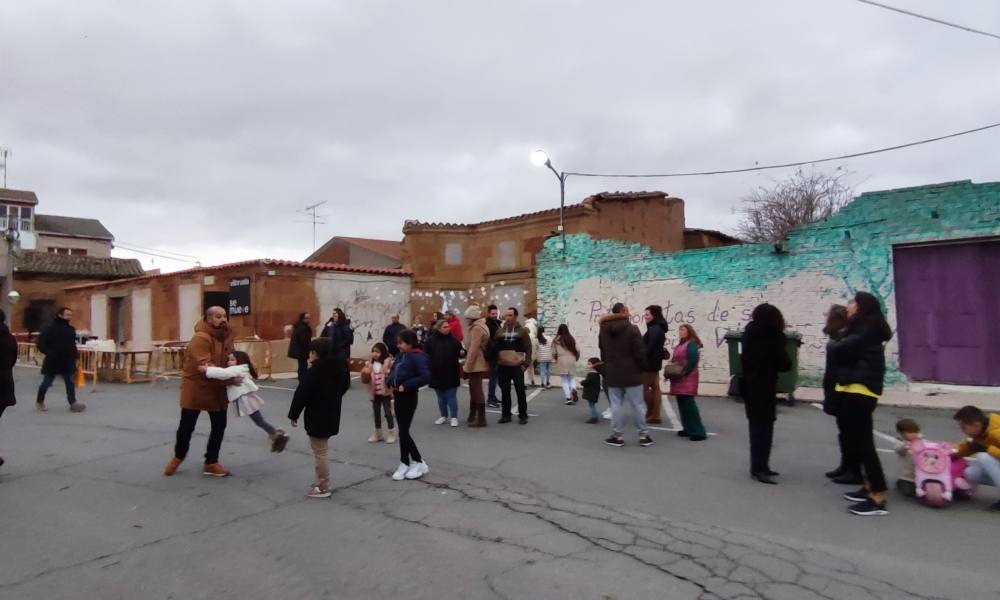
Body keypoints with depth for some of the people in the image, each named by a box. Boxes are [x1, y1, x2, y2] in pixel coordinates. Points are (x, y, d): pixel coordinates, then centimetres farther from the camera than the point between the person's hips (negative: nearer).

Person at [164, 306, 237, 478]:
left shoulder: (226, 336, 0)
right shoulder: (200, 338, -25)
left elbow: (230, 356, 13)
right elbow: (205, 367, -32)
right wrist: (230, 379, -37)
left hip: (217, 390, 6)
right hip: (196, 388, -6)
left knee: (219, 426, 6)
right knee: (186, 427, 9)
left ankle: (211, 463, 21)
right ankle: (178, 457, 36)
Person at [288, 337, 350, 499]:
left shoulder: (314, 372, -19)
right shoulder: (338, 368, 5)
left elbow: (301, 394, -17)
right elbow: (342, 387, 18)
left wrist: (293, 415, -7)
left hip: (317, 418, -8)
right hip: (331, 416, 9)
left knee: (320, 453, 0)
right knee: (322, 451, 20)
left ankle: (323, 488, 8)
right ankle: (321, 482, 29)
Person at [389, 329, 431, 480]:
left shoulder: (417, 356, -15)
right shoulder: (401, 356, 11)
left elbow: (425, 377, -25)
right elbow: (394, 372, 22)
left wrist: (405, 386, -23)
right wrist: (391, 383, 1)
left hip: (409, 397, -9)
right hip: (398, 396, 9)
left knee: (403, 432, -4)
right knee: (403, 431, 12)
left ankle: (404, 464, 11)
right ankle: (416, 461, 22)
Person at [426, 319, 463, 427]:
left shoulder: (453, 339, -2)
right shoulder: (431, 340, -2)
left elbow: (459, 351, 2)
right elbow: (425, 354, -1)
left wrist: (462, 352, -19)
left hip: (451, 374, -2)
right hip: (436, 374, 2)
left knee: (451, 396, 2)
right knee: (441, 397, 14)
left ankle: (454, 417, 10)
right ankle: (444, 416, 28)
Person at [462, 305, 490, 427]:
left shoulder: (477, 328, -16)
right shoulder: (480, 326, 15)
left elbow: (473, 349, -21)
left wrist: (467, 365, -17)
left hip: (475, 365, -10)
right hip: (477, 364, 10)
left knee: (477, 391, -6)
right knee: (474, 390, 16)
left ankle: (481, 419, -1)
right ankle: (473, 417, 25)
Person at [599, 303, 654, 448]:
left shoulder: (604, 330, 4)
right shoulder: (632, 329, -13)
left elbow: (602, 351, 13)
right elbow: (640, 352, -13)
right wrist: (641, 368, 3)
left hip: (613, 373, 4)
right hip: (631, 373, -3)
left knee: (616, 405, 7)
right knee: (637, 405, 6)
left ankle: (617, 436, 8)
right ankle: (643, 436, 12)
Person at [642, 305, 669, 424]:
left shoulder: (654, 329, -17)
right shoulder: (658, 328, 14)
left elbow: (650, 347, -22)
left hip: (649, 363, -10)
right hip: (654, 362, 10)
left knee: (645, 387, -1)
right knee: (655, 388, 9)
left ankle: (651, 414, 6)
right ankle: (655, 415, 12)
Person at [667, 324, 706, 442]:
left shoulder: (692, 344, -9)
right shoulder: (680, 345, 21)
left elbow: (692, 360, -20)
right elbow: (675, 360, 19)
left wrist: (684, 371, -21)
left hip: (687, 378, -10)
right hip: (679, 379, 10)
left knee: (688, 404, -13)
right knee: (682, 404, 10)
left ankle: (698, 432, -12)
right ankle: (689, 429, 16)